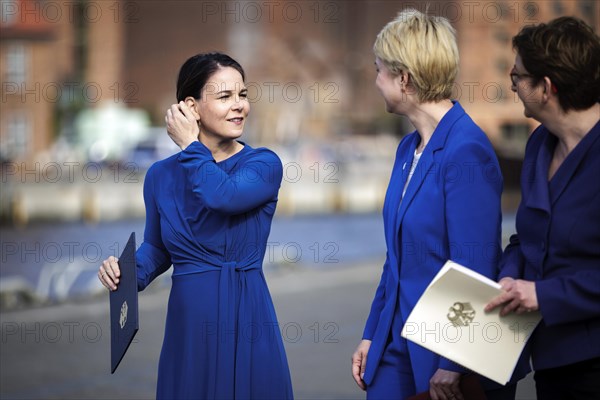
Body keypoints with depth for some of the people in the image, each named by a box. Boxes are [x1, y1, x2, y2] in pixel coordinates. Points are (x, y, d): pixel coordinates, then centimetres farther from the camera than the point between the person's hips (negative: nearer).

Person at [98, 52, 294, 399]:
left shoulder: (264, 164, -4)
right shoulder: (162, 175, 6)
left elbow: (223, 195, -24)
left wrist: (190, 145, -9)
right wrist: (129, 271, -4)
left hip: (248, 320, -2)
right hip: (188, 323, 3)